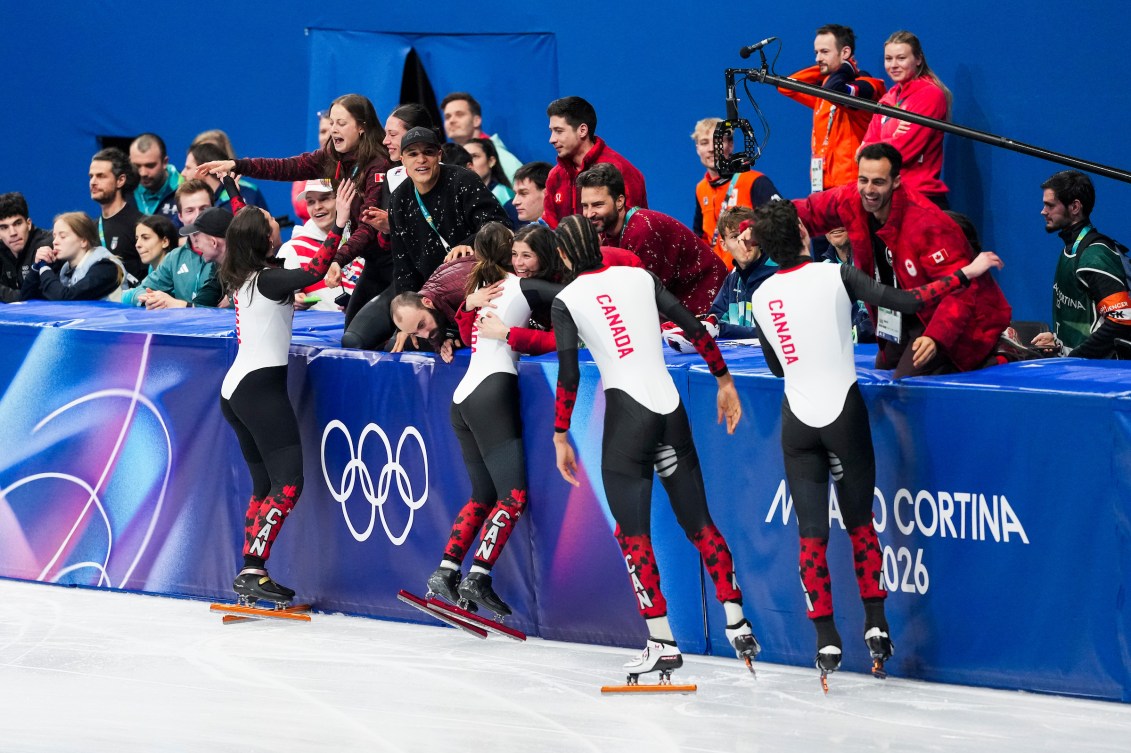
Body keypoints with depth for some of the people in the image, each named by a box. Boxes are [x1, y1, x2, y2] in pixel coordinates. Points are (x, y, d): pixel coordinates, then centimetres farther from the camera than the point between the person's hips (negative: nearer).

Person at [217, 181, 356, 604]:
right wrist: (339, 223, -28)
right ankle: (253, 570, -20)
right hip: (262, 384, -9)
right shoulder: (268, 280, -14)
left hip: (235, 388, 9)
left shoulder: (240, 279, 10)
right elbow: (315, 272, -30)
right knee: (288, 483, -11)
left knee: (264, 485, 13)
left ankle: (251, 573, 9)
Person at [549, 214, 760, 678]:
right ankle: (738, 626, 8)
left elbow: (568, 375, -5)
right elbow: (695, 330, 8)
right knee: (698, 521, 12)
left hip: (626, 413, -4)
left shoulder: (566, 301, 0)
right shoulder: (640, 277, 10)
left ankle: (662, 644, -6)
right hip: (671, 407, 4)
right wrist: (724, 381, 17)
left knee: (632, 532, 1)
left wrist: (561, 436, 3)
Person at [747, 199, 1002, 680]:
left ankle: (826, 640, 2)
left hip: (797, 421, 2)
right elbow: (905, 301, -17)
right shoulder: (835, 276, -8)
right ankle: (875, 625, 11)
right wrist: (966, 273, -11)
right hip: (843, 414, -2)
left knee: (811, 531, 5)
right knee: (859, 521, 14)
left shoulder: (761, 297, 3)